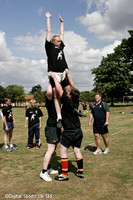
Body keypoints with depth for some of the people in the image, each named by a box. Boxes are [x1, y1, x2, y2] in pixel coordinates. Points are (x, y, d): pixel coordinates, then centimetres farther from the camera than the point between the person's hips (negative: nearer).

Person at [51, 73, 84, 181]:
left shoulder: (67, 101, -17)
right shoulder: (76, 101, 1)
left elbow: (59, 89, -14)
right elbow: (72, 87, 11)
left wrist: (54, 77, -2)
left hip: (69, 132, -7)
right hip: (78, 131, 7)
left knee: (63, 151, 4)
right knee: (77, 151, 15)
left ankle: (64, 174, 7)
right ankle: (80, 172, 24)